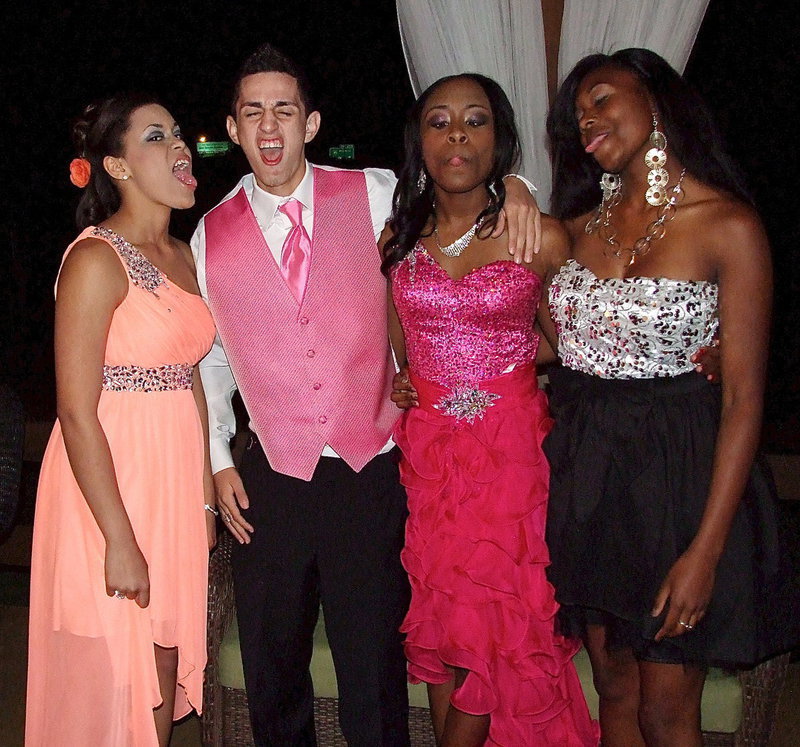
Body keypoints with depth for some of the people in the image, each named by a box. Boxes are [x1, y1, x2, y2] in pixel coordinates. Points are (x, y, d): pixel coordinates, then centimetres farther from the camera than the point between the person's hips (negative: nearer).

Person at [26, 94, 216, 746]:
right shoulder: (95, 259, -14)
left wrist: (205, 497, 12)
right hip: (108, 482, -7)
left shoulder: (181, 256, 10)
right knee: (112, 686, 4)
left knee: (163, 676, 15)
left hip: (175, 488, 7)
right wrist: (120, 541, -19)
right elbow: (77, 413, -18)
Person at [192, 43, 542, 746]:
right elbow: (209, 355, 12)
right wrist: (217, 462, 6)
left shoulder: (376, 194, 0)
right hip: (271, 480, 2)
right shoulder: (211, 235, 4)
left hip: (372, 470, -1)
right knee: (272, 669, 15)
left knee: (374, 664, 6)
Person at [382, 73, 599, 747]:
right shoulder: (398, 237, 5)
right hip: (424, 447, 3)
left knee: (496, 623, 1)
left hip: (511, 446, -2)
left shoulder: (543, 237, -5)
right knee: (443, 622, 11)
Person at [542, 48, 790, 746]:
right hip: (584, 472, 5)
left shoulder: (729, 225, -11)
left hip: (673, 471, -5)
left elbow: (743, 398, -13)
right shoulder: (583, 221, 8)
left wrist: (707, 549, -17)